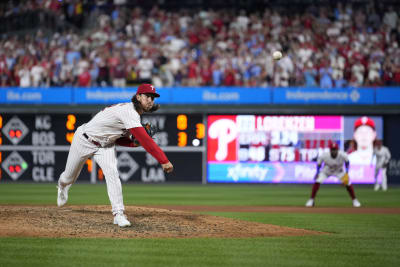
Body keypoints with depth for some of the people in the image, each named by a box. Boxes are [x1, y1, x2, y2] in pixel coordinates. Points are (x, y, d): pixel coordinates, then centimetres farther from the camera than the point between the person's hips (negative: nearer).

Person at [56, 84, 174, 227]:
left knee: (112, 173, -19)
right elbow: (145, 140, -40)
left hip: (105, 145, 7)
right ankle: (62, 186, 52)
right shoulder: (129, 112, -33)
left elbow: (117, 139, 3)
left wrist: (133, 142, -16)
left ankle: (118, 214, -20)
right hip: (85, 140, -6)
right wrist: (164, 161, -44)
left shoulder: (133, 113, -3)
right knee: (70, 176, 15)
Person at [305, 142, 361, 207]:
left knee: (348, 184, -12)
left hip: (339, 171, 1)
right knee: (317, 182, -21)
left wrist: (347, 172, -17)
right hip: (326, 171, -1)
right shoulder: (324, 155, -33)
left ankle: (354, 200, 10)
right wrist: (317, 172, -21)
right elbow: (319, 163, -12)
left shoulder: (343, 155, -31)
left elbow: (347, 162, -8)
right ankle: (311, 200, -5)